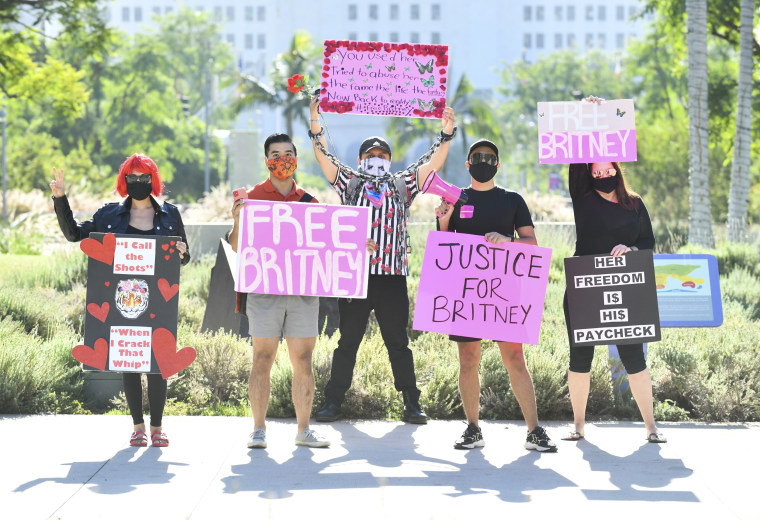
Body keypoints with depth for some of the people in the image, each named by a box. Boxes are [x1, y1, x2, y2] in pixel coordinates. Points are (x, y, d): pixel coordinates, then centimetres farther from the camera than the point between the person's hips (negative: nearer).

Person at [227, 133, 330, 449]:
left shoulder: (308, 201, 14)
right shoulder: (253, 198, 5)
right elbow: (238, 247, 1)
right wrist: (238, 221, -17)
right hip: (264, 289, -3)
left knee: (303, 360, 2)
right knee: (263, 358, -3)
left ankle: (304, 429, 8)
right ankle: (259, 429, 1)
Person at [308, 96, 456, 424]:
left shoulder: (402, 186, 15)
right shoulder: (350, 184, 14)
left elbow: (433, 162, 10)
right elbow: (324, 156, 7)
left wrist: (447, 133, -3)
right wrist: (316, 120, -4)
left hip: (392, 277, 0)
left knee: (398, 342, 4)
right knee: (347, 342, 4)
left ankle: (412, 404, 7)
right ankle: (333, 402, 8)